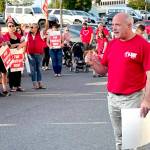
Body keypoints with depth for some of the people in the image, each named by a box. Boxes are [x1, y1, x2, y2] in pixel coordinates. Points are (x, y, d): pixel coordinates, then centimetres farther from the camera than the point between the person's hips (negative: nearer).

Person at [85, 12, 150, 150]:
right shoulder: (112, 44, 8)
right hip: (112, 97, 6)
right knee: (119, 137, 17)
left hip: (133, 98, -6)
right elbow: (103, 70, 15)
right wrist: (93, 63, -6)